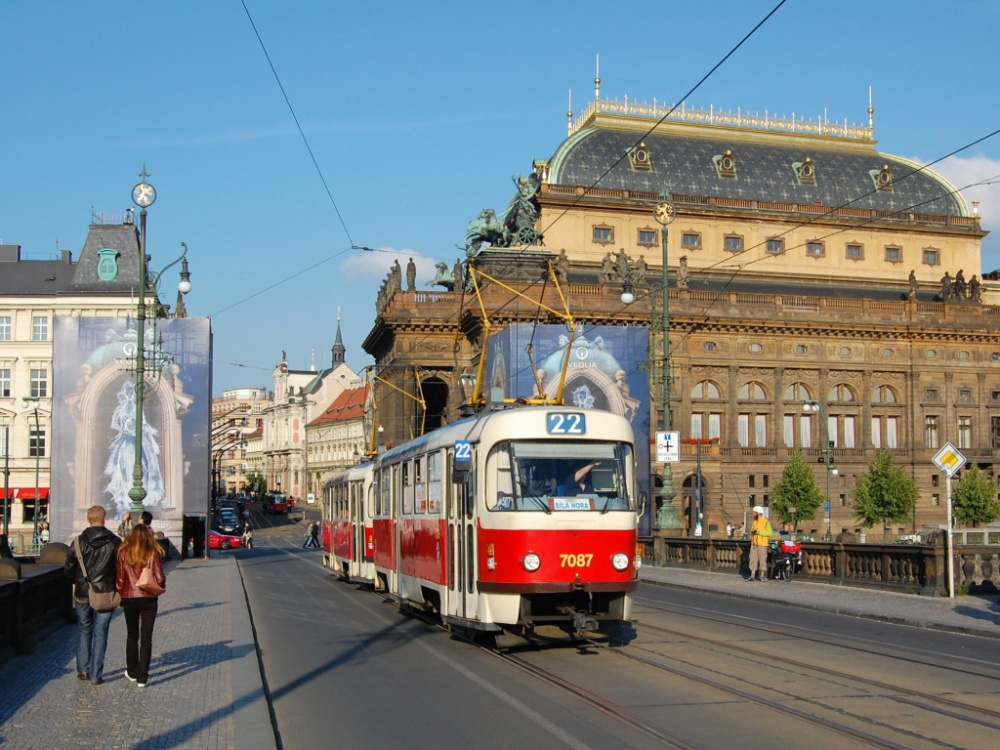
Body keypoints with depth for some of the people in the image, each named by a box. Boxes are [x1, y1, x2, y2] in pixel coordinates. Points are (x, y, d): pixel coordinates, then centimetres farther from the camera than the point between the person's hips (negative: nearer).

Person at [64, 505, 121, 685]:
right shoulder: (115, 542, -9)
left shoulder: (79, 542, -6)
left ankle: (83, 670, 19)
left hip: (83, 594, 1)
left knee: (85, 630, 19)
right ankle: (96, 675, 6)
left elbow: (69, 569, -2)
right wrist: (116, 586, 11)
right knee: (100, 633, 5)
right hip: (105, 594, -1)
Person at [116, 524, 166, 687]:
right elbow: (160, 579, -11)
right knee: (146, 638, 6)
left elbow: (120, 578, -3)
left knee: (132, 636, 18)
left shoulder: (124, 553, -3)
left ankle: (132, 672, 28)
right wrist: (160, 588, 10)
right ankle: (142, 677, 4)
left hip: (129, 598, 1)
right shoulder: (153, 554, -7)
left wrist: (120, 595, 11)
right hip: (148, 599, -1)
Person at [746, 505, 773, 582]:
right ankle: (752, 576, 5)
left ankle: (762, 576, 6)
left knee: (762, 560, -1)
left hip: (762, 544, -6)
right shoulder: (754, 522, 15)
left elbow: (770, 532, -10)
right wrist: (752, 532, 0)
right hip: (754, 544, 6)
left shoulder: (766, 522, -7)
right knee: (753, 559, 3)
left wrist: (760, 532, -17)